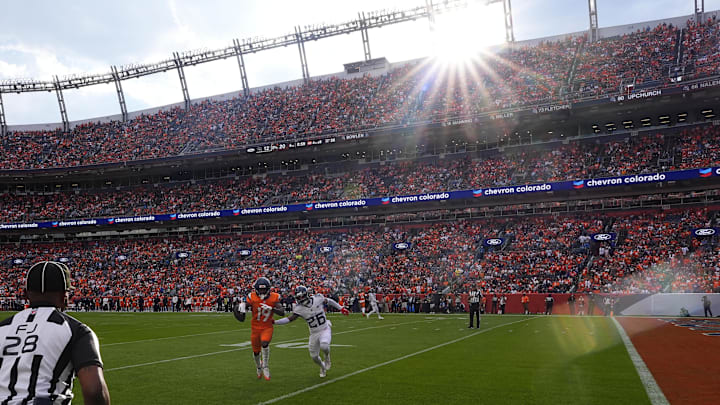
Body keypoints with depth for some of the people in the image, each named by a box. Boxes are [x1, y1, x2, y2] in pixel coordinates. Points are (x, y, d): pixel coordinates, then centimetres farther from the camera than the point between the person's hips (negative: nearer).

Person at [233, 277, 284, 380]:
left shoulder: (274, 298, -11)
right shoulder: (252, 297, -12)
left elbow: (282, 312, -17)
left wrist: (270, 308, -31)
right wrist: (241, 307, -27)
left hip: (267, 327, -1)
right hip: (255, 328, 1)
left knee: (265, 343, -28)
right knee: (256, 351, 12)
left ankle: (265, 367, -9)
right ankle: (259, 367, 44)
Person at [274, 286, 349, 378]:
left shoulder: (317, 299, -11)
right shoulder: (299, 308, -10)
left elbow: (329, 301, 6)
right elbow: (290, 318, -12)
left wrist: (341, 308, 15)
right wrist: (274, 322, -20)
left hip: (325, 329, -2)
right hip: (314, 333, 2)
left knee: (324, 346, -31)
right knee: (314, 356, 7)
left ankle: (327, 356, 6)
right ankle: (323, 367, 41)